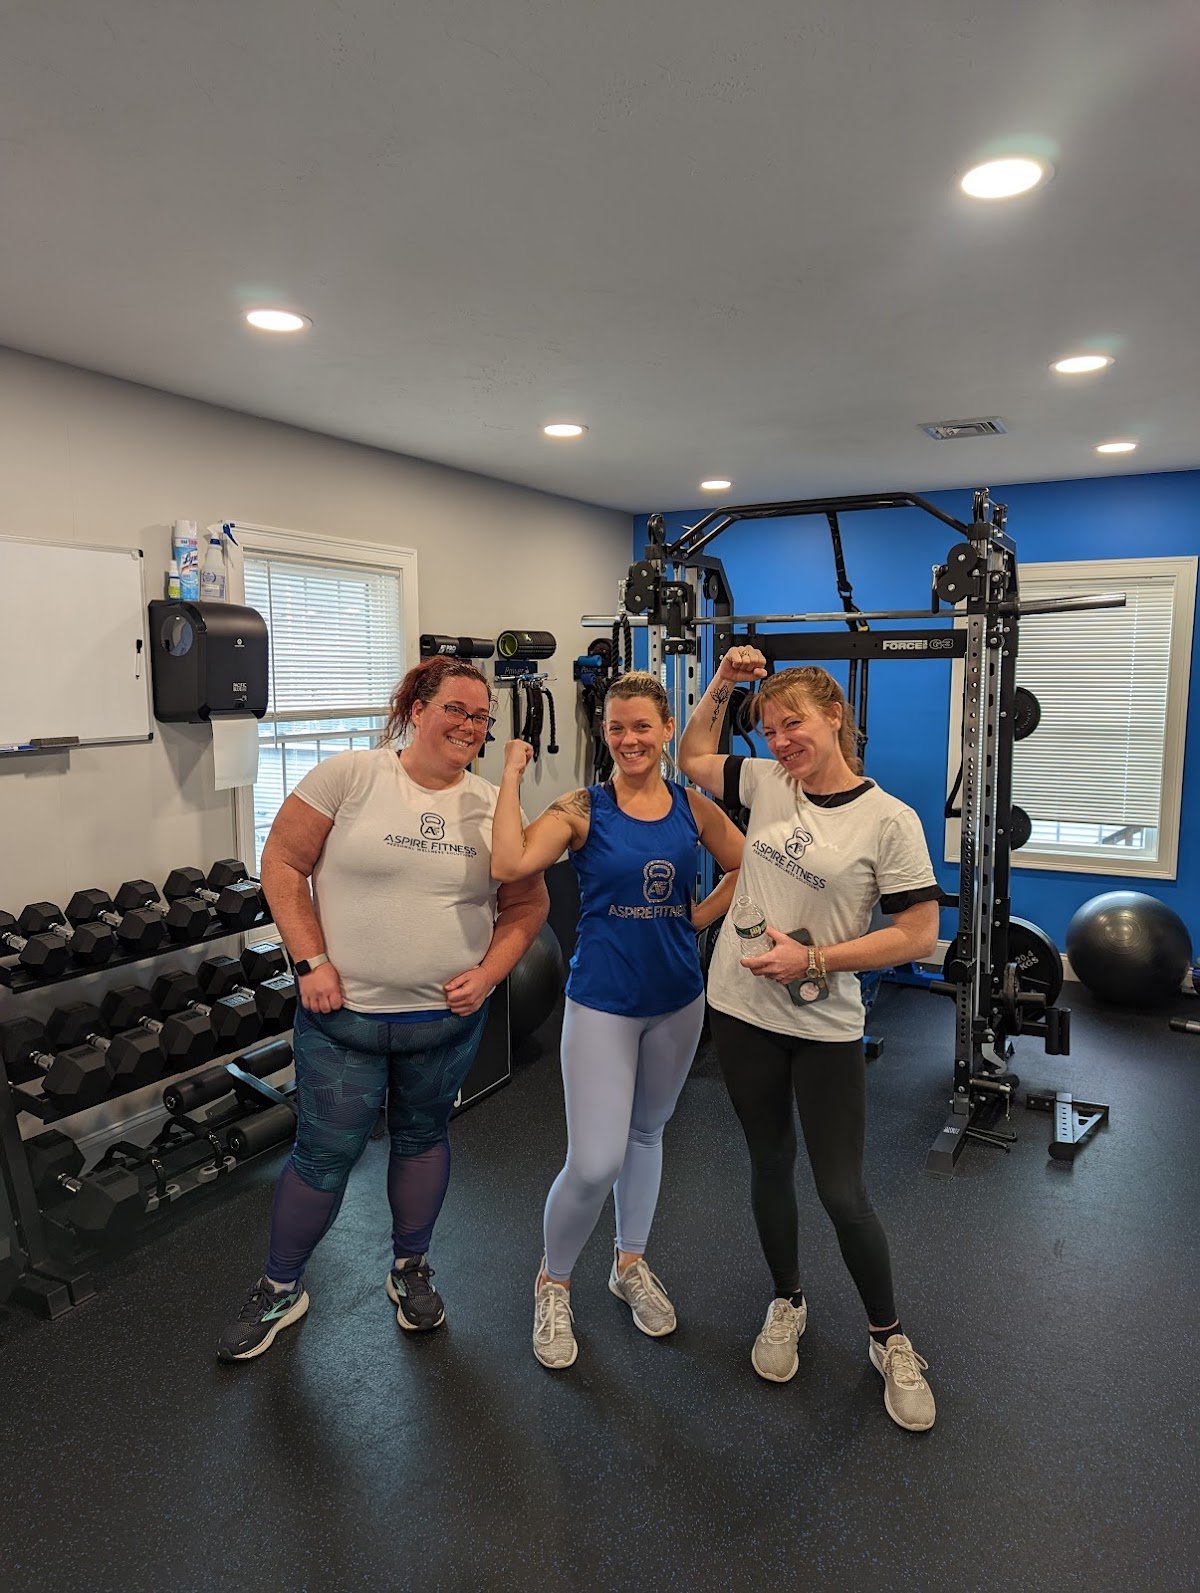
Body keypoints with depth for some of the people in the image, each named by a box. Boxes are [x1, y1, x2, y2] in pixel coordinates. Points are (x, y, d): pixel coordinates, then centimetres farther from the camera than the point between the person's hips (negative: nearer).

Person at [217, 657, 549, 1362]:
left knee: (423, 1138, 20)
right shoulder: (349, 775, -10)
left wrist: (487, 973, -8)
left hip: (449, 1017, 3)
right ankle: (280, 1289, 34)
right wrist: (311, 962, -12)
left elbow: (529, 906, 6)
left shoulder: (492, 805, -1)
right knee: (325, 1155, 8)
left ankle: (412, 1270, 44)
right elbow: (283, 863, -6)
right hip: (344, 1015, -2)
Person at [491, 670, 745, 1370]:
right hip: (603, 1002, -4)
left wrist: (700, 916, 1)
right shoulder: (583, 808, -11)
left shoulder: (694, 807, -1)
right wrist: (512, 776, -21)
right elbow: (512, 863, -28)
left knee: (648, 1132, 21)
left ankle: (632, 1265, 44)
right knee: (594, 1163, -6)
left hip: (677, 999, 4)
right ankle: (554, 1284, 23)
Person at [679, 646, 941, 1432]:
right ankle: (788, 1304, 42)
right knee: (771, 1164, 19)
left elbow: (919, 933, -13)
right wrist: (721, 686, 3)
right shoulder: (765, 782, 0)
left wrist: (814, 959, -17)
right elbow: (693, 756, 16)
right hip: (743, 1011, 4)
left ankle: (890, 1339, 30)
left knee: (843, 1194, 4)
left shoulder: (888, 819, -13)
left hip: (825, 1026, -4)